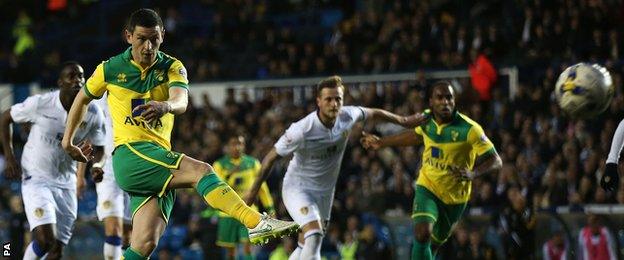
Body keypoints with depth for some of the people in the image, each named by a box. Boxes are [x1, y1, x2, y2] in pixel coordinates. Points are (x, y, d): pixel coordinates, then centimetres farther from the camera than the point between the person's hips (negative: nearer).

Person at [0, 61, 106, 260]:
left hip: (66, 184, 4)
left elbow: (99, 150, 7)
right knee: (45, 239, -22)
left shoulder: (93, 114, -6)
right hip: (36, 180, -4)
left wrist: (89, 153, -18)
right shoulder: (40, 103, -15)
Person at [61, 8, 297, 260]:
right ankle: (257, 223, -40)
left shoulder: (172, 67, 6)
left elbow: (181, 101, -16)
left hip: (160, 159, 3)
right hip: (129, 154, -3)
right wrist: (68, 141, 30)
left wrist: (166, 106, -39)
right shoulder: (110, 70, 4)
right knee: (201, 170, -26)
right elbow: (82, 99, 23)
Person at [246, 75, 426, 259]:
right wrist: (253, 191, -8)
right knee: (314, 234, -26)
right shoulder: (302, 130, -27)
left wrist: (405, 121, 22)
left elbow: (374, 113, 10)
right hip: (297, 188, -6)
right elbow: (271, 157, -15)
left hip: (325, 192, 6)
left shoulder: (347, 116, -13)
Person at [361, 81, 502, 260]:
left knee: (434, 243, 16)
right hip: (427, 187, 1)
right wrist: (381, 142, 23)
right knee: (422, 234, -23)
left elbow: (496, 161, -22)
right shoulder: (426, 119, -9)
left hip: (455, 197, -1)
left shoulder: (469, 129, -23)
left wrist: (472, 174, -42)